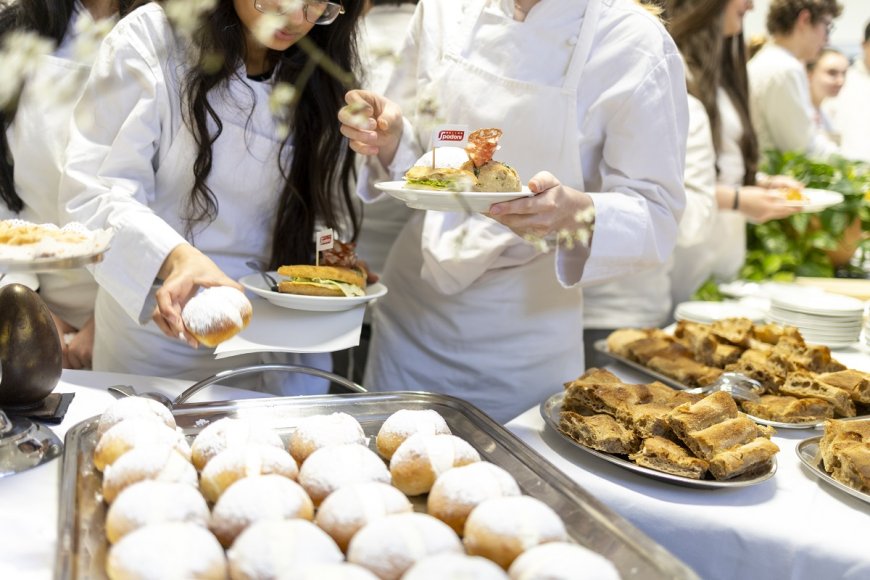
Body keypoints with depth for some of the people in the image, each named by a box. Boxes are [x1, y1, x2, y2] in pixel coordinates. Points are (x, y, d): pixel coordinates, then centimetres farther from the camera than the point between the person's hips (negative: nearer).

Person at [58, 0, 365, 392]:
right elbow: (93, 190, -20)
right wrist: (174, 256, -37)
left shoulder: (323, 72, -1)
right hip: (158, 325, -3)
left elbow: (321, 207, 5)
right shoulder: (150, 40, -14)